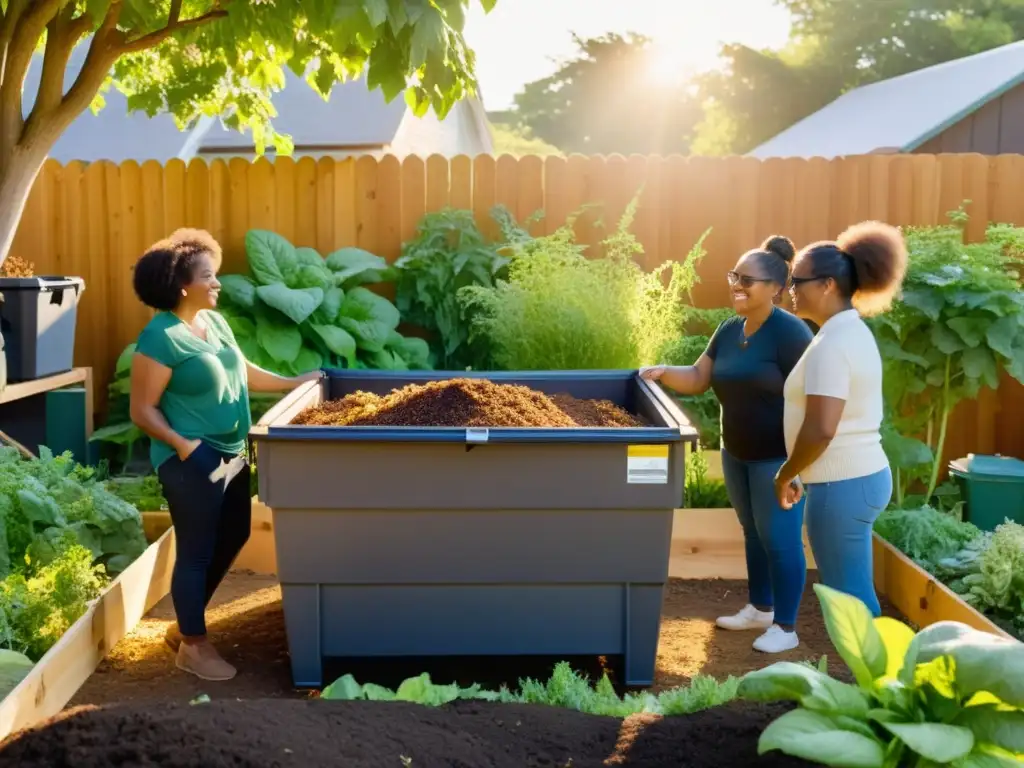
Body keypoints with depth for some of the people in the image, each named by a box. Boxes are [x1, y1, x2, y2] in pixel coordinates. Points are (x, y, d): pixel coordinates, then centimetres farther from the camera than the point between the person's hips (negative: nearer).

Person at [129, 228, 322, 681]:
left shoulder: (215, 321, 6)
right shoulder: (160, 338, -18)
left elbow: (240, 372, 20)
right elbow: (143, 410, -17)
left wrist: (292, 383, 19)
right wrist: (182, 444, -29)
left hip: (231, 455, 9)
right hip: (193, 464, -9)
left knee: (232, 538, 19)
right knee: (196, 551, 3)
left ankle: (184, 625, 35)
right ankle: (193, 646, 20)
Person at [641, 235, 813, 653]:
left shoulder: (789, 332, -18)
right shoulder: (728, 330, 5)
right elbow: (698, 378, 8)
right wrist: (663, 372, -12)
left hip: (779, 457, -8)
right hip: (736, 454, 8)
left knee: (780, 539, 1)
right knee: (754, 533, 20)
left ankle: (786, 628, 14)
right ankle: (759, 609, 36)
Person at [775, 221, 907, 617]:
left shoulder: (832, 344, -19)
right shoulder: (853, 331, 12)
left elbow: (820, 430, -26)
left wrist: (785, 475, -11)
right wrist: (799, 472, 20)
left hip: (842, 484, -10)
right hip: (861, 475, 10)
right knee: (855, 596, 17)